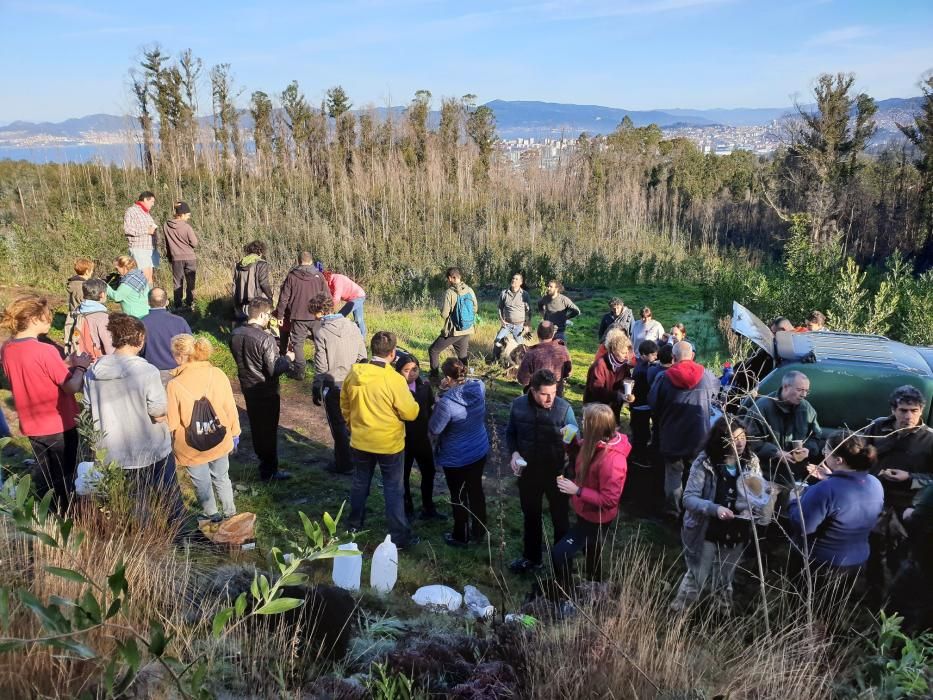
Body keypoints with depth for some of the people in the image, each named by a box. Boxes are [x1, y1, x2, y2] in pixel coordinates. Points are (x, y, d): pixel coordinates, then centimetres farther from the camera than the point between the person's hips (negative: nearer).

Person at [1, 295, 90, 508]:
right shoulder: (45, 351, -26)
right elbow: (72, 387, -22)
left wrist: (68, 363, 5)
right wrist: (80, 366, -5)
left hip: (32, 425, 7)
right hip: (59, 426, -7)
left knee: (42, 474, 22)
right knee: (63, 477, 11)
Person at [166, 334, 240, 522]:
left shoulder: (174, 385, -22)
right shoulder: (218, 375, -14)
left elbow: (171, 423, -15)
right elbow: (230, 409, -5)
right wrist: (234, 433, 10)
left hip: (192, 447, -3)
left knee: (202, 484, 18)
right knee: (222, 478, 23)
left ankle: (212, 517, 35)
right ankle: (230, 513, 37)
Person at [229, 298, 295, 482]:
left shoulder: (235, 334, -4)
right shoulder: (266, 339, -27)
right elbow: (274, 370, -25)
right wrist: (287, 358, -7)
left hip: (247, 387, 7)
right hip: (266, 391, -7)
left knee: (255, 425, 23)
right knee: (269, 429, 6)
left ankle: (262, 458, 41)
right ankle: (269, 470, 17)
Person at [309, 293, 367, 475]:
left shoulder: (322, 332, -15)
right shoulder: (351, 326, -2)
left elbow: (321, 367, -13)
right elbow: (362, 356, 2)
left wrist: (315, 391, -3)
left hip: (333, 387, -4)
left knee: (339, 426, 10)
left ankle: (344, 465, 20)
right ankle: (355, 458, 30)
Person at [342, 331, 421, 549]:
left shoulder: (354, 374, -7)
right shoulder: (395, 380, -24)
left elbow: (345, 406, 6)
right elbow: (410, 413, -17)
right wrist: (413, 403, 4)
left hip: (360, 441, 5)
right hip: (389, 444, -4)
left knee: (360, 483, 23)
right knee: (393, 489, 7)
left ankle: (355, 522, 40)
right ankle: (400, 536, 15)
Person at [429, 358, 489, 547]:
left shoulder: (447, 403, -33)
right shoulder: (480, 387, -15)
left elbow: (433, 430, -19)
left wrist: (438, 406, -6)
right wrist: (459, 384, 2)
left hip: (456, 458, -5)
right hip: (480, 451, 6)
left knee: (458, 496, 15)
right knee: (476, 490, 24)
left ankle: (460, 537, 33)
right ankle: (479, 530, 41)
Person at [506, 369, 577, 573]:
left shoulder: (564, 408, -19)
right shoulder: (518, 406, -11)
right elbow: (510, 432, 5)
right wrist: (514, 452, -12)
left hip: (556, 472, -3)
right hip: (528, 471, 3)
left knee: (559, 518, 16)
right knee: (530, 516, 22)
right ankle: (531, 557, 44)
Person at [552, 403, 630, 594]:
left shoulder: (612, 460, -36)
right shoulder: (597, 443, -11)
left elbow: (608, 500, -31)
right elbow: (583, 467, 8)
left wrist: (577, 490, -32)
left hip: (597, 518, -9)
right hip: (586, 511, 9)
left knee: (559, 554, -7)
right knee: (591, 551, 30)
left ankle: (565, 595, 14)